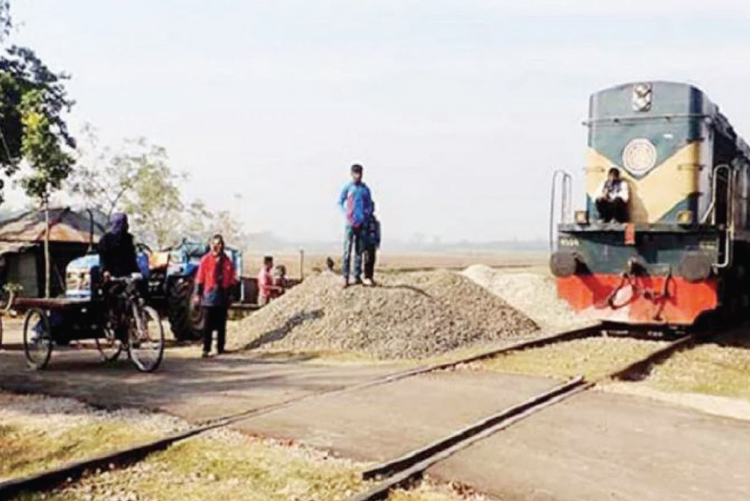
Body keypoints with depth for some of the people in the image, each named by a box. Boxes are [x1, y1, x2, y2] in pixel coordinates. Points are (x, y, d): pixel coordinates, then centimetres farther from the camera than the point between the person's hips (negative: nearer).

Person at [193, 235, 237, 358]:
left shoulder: (227, 261, 7)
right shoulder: (206, 260, -3)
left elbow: (231, 280, 13)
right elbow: (200, 278, -2)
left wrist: (230, 294, 10)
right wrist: (198, 294, -5)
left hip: (223, 296, 4)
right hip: (209, 295, -4)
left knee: (221, 325, 9)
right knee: (208, 324, -3)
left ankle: (220, 348, 17)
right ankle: (206, 349, 0)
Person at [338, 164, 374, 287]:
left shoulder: (365, 189, 10)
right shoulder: (348, 188, 2)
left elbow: (370, 205, 16)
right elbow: (340, 202, 7)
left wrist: (367, 214, 0)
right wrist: (346, 214, -4)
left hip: (362, 223, 3)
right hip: (350, 223, -3)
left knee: (359, 251, 7)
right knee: (347, 251, -7)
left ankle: (357, 276, 12)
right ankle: (345, 277, -6)